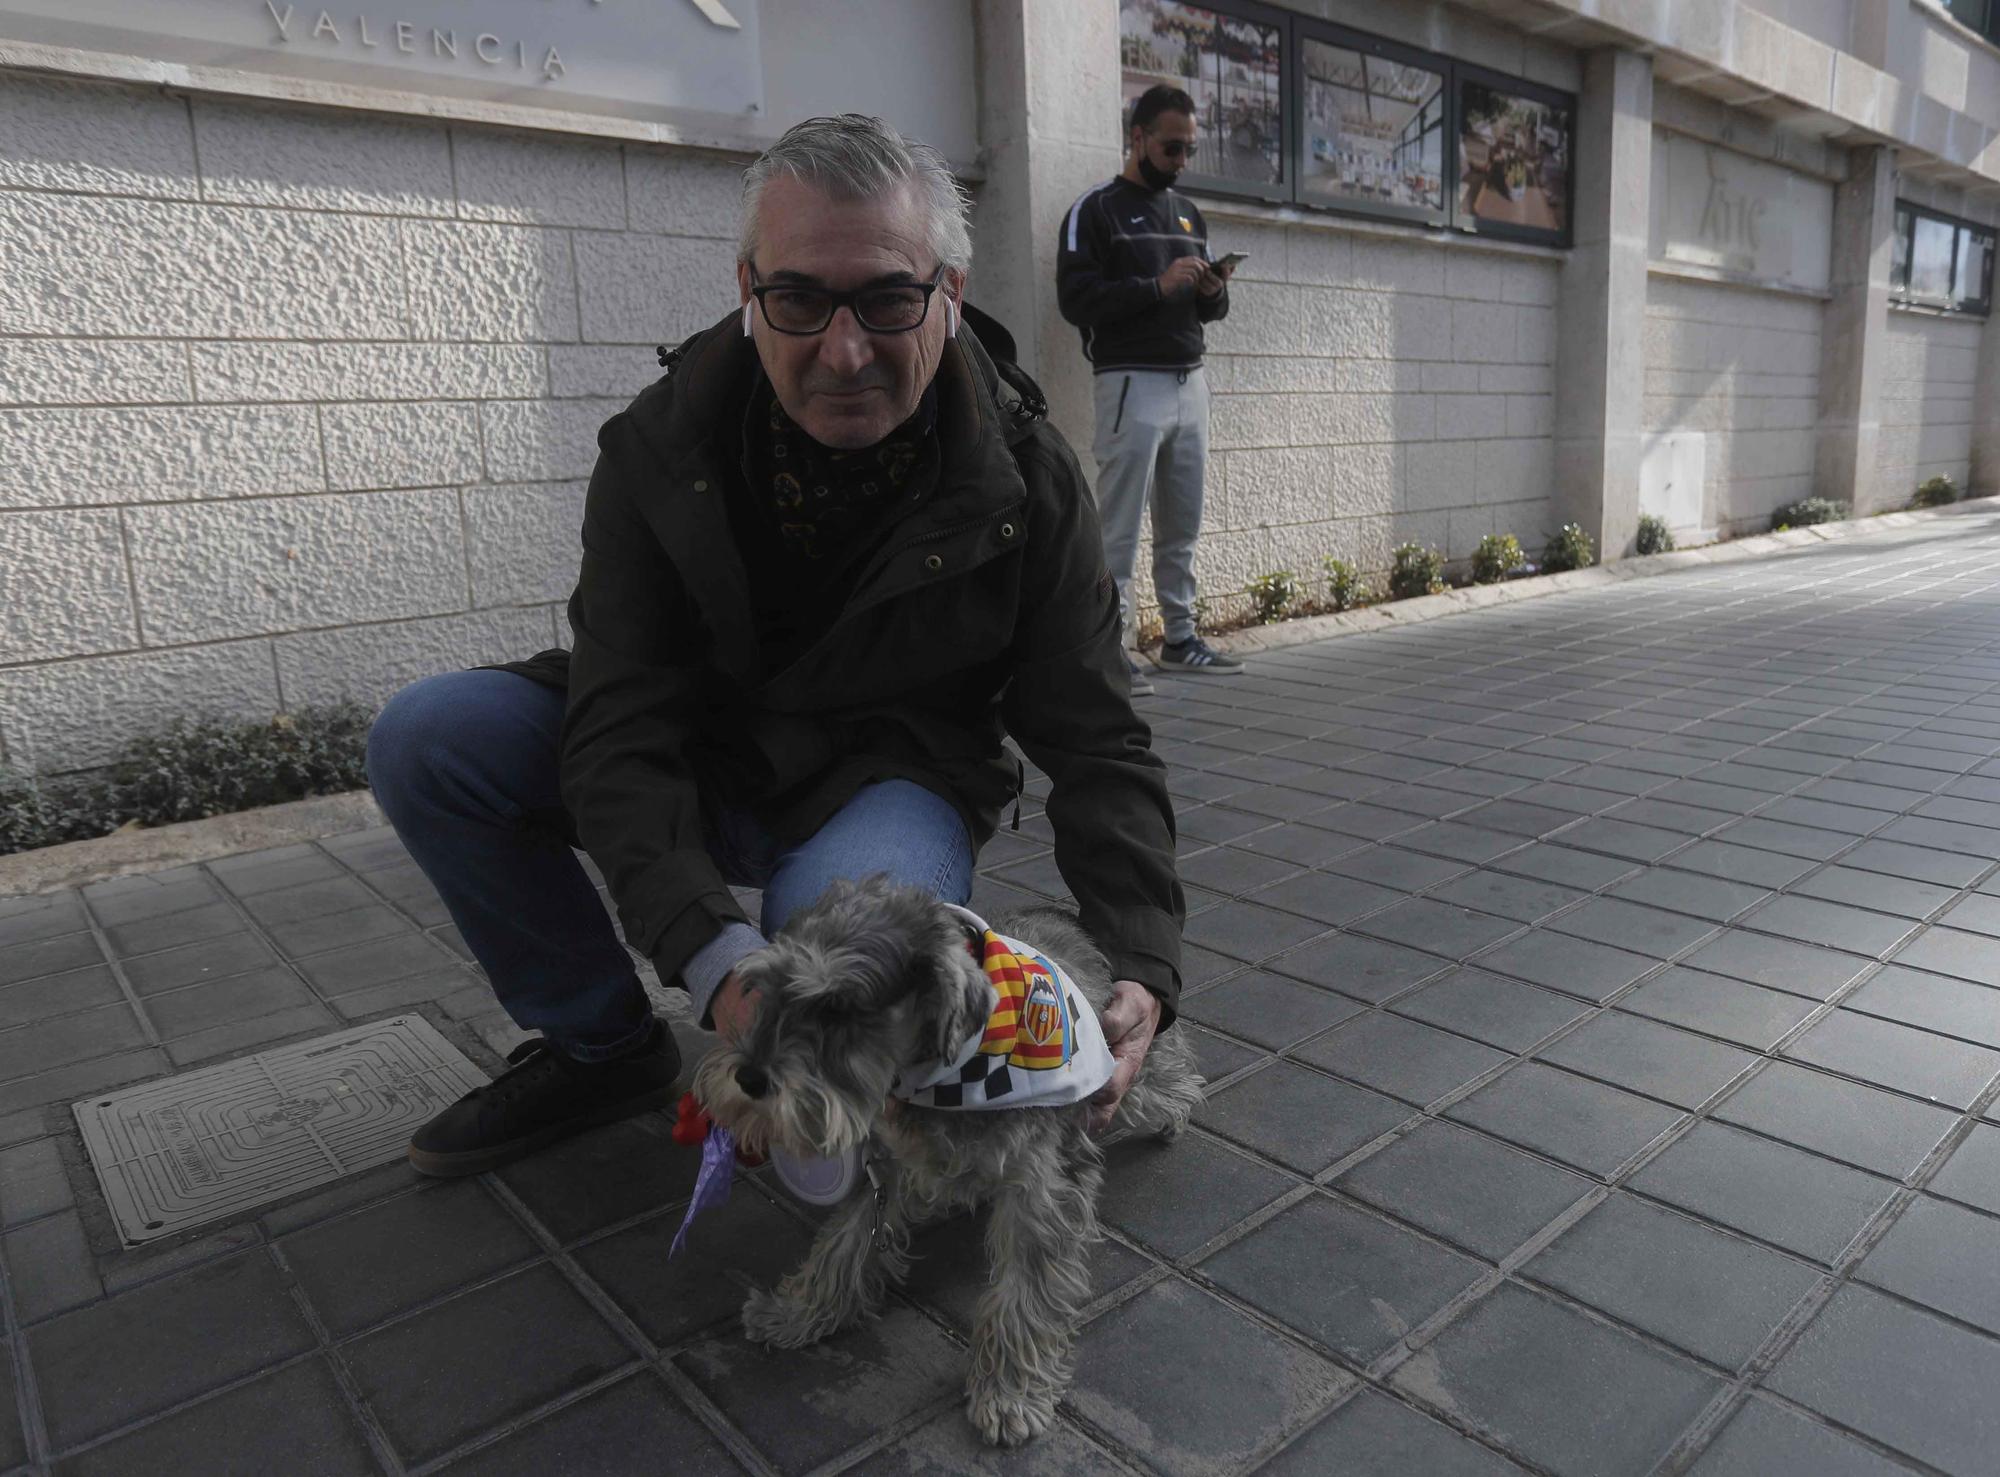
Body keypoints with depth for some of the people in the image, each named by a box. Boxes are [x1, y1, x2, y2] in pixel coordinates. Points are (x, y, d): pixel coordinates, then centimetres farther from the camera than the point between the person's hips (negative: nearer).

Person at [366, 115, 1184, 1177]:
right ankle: (601, 1048, 3)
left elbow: (1096, 746, -13)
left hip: (893, 770, -2)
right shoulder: (659, 450, -15)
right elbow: (621, 730, -21)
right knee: (424, 741, -16)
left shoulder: (1023, 481, -16)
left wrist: (1142, 969, -28)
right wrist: (712, 952, -38)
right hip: (700, 752, 3)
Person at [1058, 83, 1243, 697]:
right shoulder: (1095, 209, -1)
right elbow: (1075, 299, -11)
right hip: (1131, 385, -7)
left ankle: (1180, 638, 18)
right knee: (1119, 529, -7)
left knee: (1182, 526, 10)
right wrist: (1157, 286, -18)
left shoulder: (1188, 213, 20)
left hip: (1190, 382, 7)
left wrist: (1214, 290, -1)